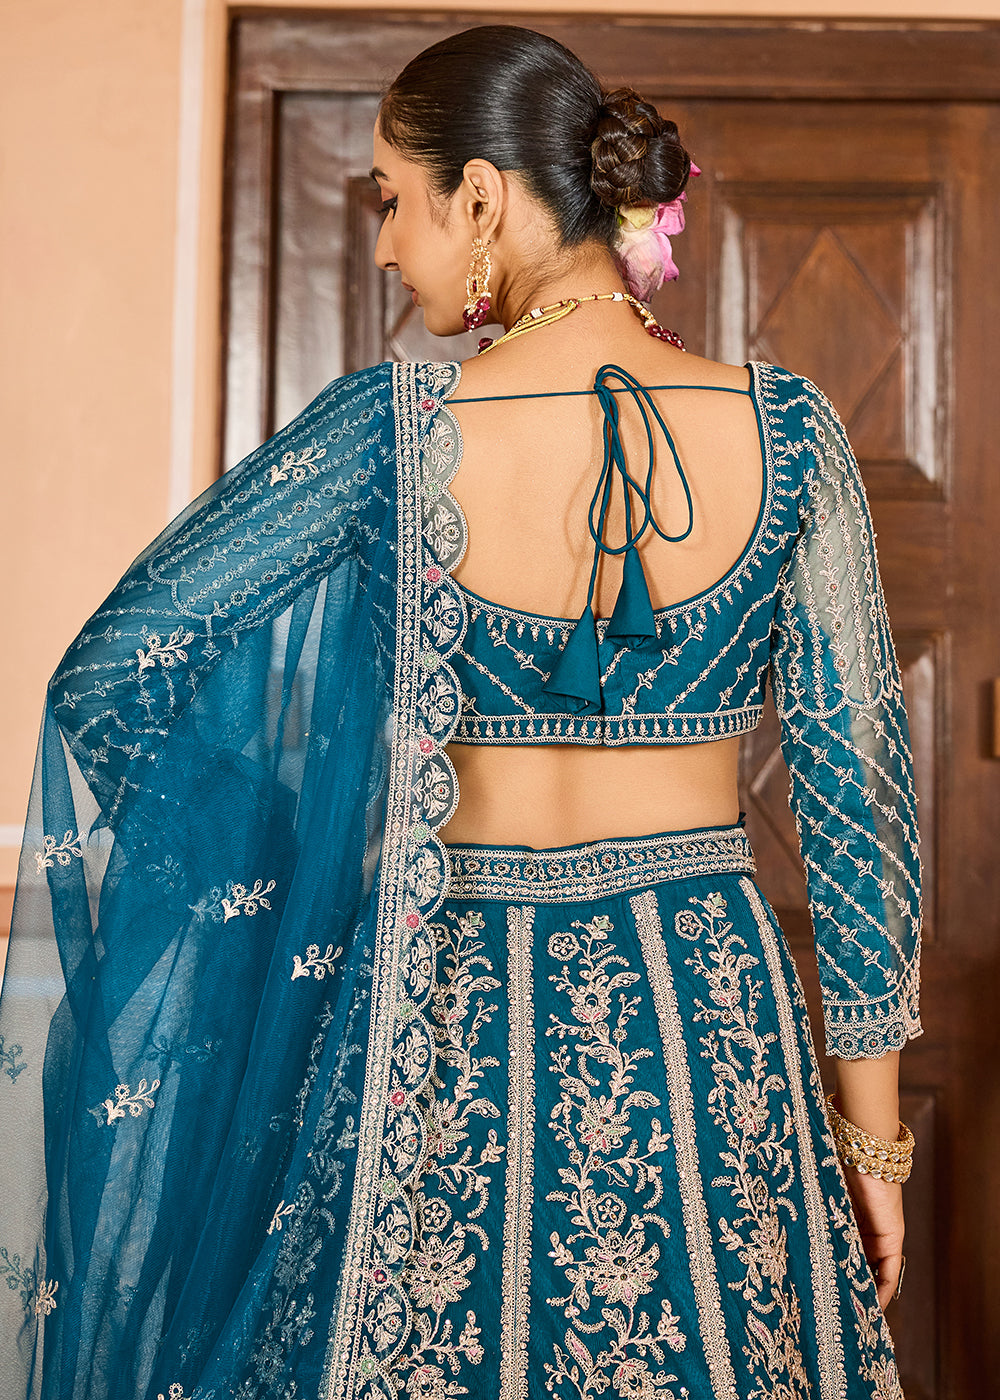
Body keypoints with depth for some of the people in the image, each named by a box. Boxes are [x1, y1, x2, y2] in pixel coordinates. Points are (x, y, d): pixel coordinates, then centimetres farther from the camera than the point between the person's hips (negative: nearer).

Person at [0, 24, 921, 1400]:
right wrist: (874, 1122, 7)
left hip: (453, 1024, -1)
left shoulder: (391, 435, -13)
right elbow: (857, 786, -3)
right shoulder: (790, 432, -7)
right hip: (710, 1016, 2)